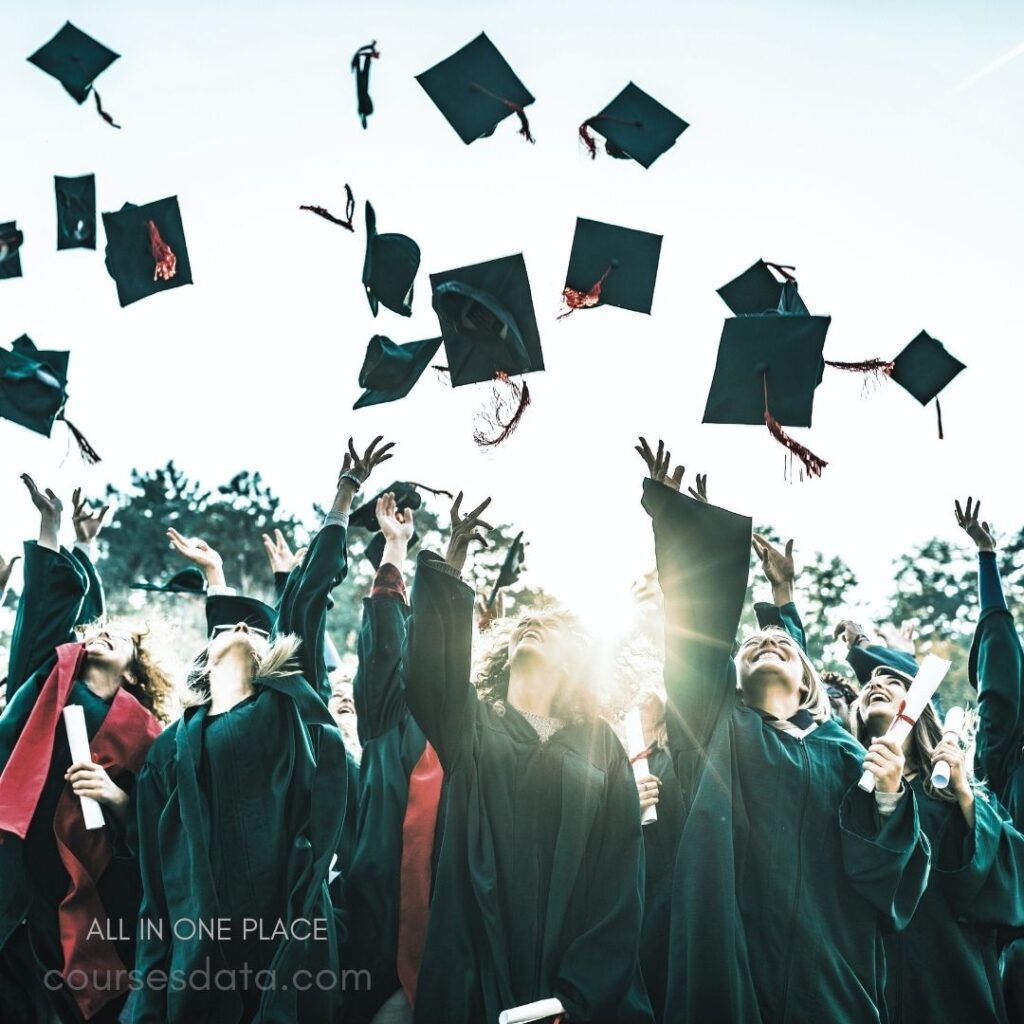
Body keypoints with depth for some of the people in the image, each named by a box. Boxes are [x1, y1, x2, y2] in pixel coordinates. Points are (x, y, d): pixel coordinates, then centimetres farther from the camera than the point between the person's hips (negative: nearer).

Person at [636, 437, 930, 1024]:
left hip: (826, 970, 1)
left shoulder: (843, 754, 13)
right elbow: (699, 625, 1)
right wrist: (670, 511, -5)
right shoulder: (718, 727, 11)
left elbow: (888, 873, 6)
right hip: (728, 963, -1)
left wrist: (889, 799, -13)